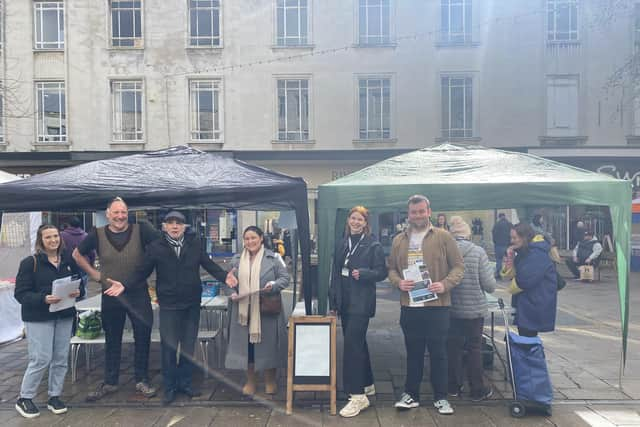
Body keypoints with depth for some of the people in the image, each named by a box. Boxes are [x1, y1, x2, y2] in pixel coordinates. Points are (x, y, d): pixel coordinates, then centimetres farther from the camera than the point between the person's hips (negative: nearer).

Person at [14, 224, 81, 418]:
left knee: (61, 359, 8)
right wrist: (43, 299, -25)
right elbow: (21, 293, -9)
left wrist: (77, 292, -9)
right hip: (38, 318, -5)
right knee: (41, 359, -5)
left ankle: (54, 397, 24)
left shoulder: (68, 261, 8)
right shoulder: (30, 263, -7)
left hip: (64, 316, 5)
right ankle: (24, 398, 16)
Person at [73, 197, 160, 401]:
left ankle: (141, 380, 23)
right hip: (111, 295, 2)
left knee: (142, 338, 7)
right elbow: (77, 254, 12)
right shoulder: (98, 235, -3)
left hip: (139, 294, -1)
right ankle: (109, 382, 29)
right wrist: (94, 274, 4)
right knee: (112, 341, 14)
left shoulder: (140, 230, -9)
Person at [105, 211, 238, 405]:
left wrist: (224, 276, -13)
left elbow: (208, 264, 2)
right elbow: (142, 271, 0)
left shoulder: (195, 243, -2)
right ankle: (170, 387, 21)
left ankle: (185, 383, 27)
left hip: (192, 304, 2)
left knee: (189, 346, 12)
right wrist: (124, 285, -12)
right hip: (169, 305, -2)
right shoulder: (155, 247, -5)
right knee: (169, 347, 5)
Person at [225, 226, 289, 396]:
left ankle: (270, 381, 24)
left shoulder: (273, 258, -3)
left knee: (268, 344, 6)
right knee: (246, 344, 7)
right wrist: (233, 292, -4)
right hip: (244, 310, 3)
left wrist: (273, 285, -20)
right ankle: (250, 381, 24)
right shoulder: (237, 260, 8)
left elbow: (285, 278, -2)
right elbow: (231, 281, 14)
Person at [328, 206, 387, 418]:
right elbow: (335, 275, 12)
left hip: (361, 303, -6)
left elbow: (382, 273, -6)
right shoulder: (341, 245, 11)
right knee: (358, 344, 16)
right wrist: (333, 303, 11)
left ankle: (358, 396, -3)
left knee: (352, 345, -11)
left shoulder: (373, 246, -5)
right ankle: (367, 385, 33)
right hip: (344, 302, 6)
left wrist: (362, 273, -23)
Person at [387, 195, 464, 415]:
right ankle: (411, 394, 26)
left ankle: (440, 397, 21)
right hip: (409, 306, 3)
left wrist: (445, 284, -16)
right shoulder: (399, 240, 9)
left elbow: (458, 266, -1)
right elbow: (392, 268, 13)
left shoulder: (443, 237, -1)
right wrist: (399, 282, -7)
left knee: (438, 352, 6)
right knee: (413, 352, 13)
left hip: (437, 305, -3)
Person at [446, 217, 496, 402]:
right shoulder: (478, 252, -12)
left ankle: (454, 387, 26)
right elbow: (490, 286, -13)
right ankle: (478, 390, 22)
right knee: (474, 349, 12)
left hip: (451, 309, 2)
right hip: (474, 309, -1)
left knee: (453, 348, 15)